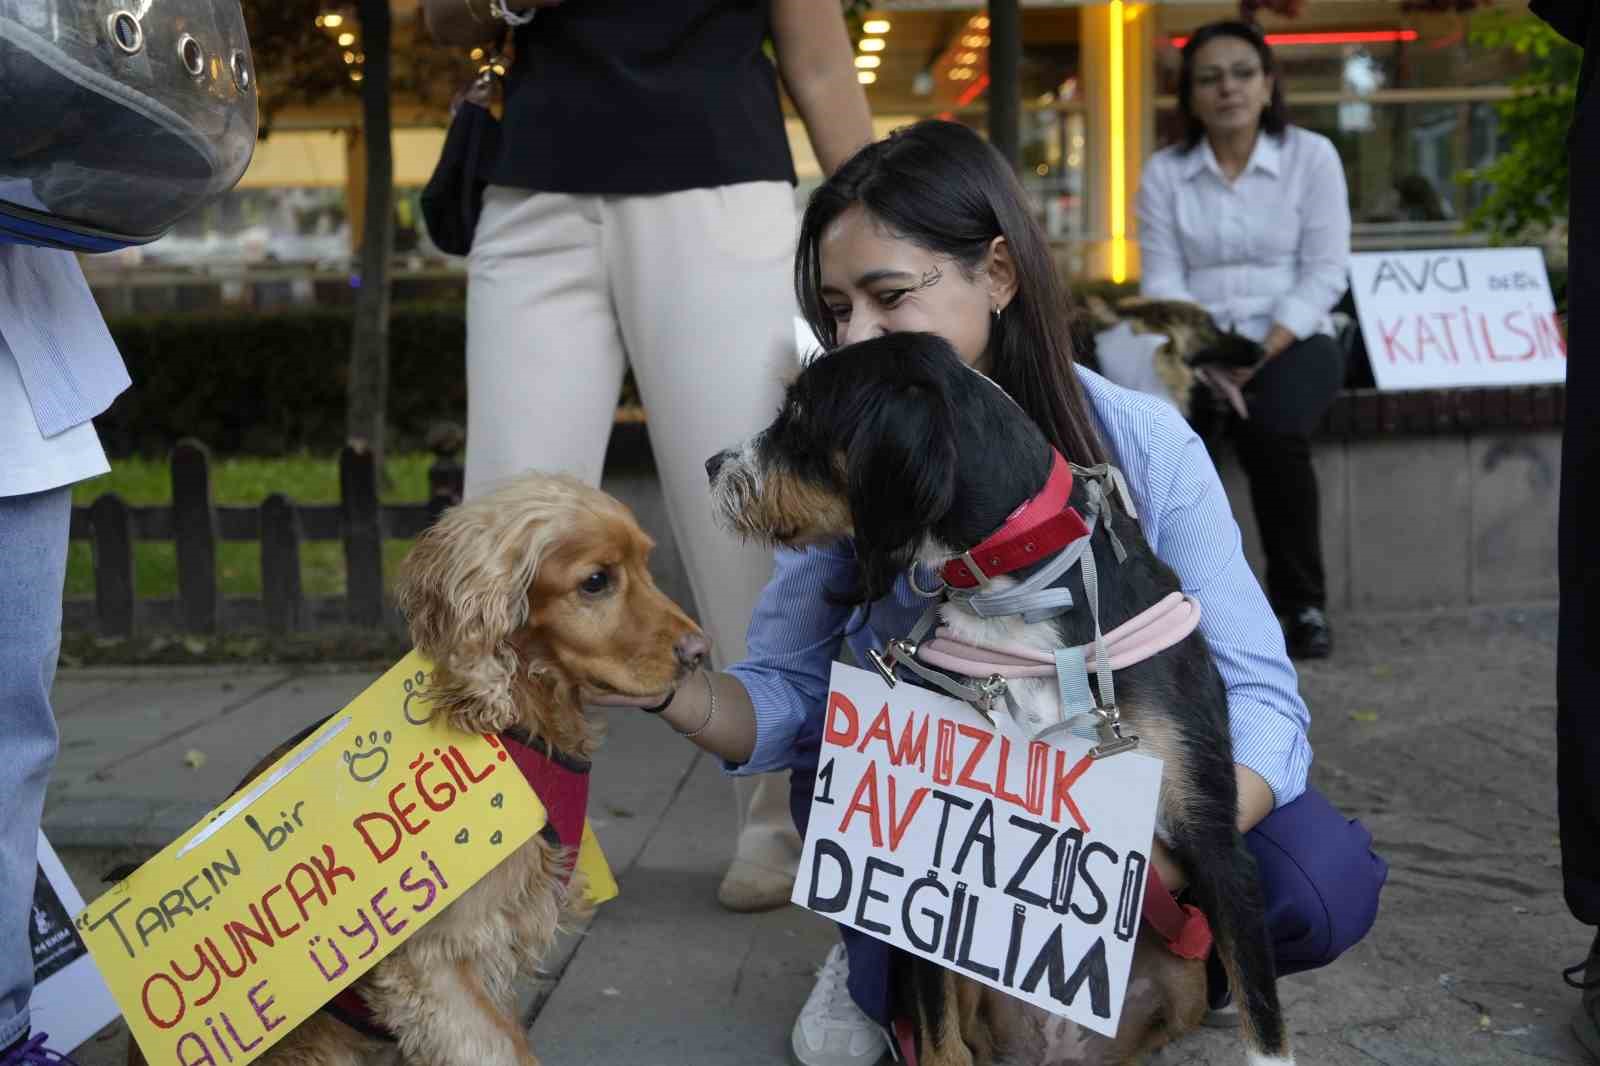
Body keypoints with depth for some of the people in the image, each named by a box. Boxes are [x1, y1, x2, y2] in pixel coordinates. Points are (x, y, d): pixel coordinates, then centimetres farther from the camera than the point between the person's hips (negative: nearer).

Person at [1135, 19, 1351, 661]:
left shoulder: (1312, 156, 3)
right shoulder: (1164, 172, 7)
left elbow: (1324, 273, -4)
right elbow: (1162, 279, 1)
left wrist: (1264, 351, -17)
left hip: (1292, 339, -1)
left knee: (1272, 431, -33)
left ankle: (1303, 602, -15)